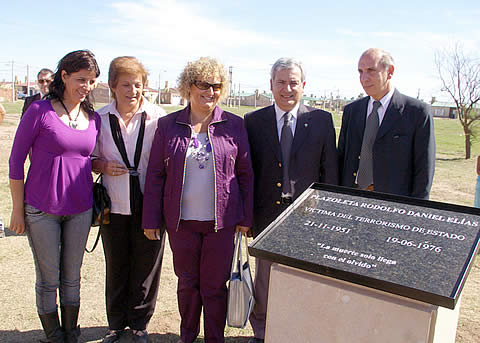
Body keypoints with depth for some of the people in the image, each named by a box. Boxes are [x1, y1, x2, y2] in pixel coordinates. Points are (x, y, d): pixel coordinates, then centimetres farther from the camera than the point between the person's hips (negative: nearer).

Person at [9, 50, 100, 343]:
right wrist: (18, 209, -5)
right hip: (42, 209, -4)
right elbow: (16, 160, -5)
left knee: (72, 278, 15)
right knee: (48, 280, 8)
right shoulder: (40, 111, -9)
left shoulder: (94, 118, 4)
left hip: (80, 209, 4)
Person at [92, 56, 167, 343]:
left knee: (146, 264, 10)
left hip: (148, 205, -2)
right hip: (113, 205, 2)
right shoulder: (101, 118, 1)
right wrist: (103, 166, -12)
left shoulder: (157, 117, -7)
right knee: (116, 266, 14)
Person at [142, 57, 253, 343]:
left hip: (221, 221, -1)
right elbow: (155, 174, 3)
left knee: (215, 285, 9)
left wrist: (246, 217, 1)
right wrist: (151, 219, 1)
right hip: (181, 222, 1)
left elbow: (246, 173, 3)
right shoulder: (168, 125, 1)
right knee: (187, 283, 16)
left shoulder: (234, 125, 0)